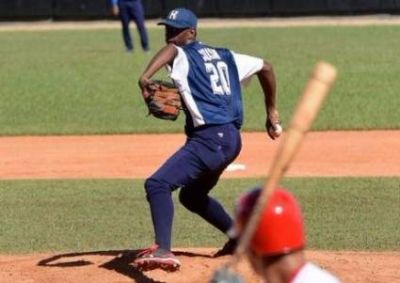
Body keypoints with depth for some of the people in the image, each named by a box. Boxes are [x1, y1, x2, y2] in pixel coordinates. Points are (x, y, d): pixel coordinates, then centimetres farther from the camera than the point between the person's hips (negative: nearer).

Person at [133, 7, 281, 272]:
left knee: (157, 184, -21)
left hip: (209, 138, -9)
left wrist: (146, 77, -42)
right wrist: (271, 111, 32)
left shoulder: (183, 56, -1)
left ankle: (163, 251, -38)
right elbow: (266, 67, 26)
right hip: (231, 139, 9)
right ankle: (239, 239, 38)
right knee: (192, 195, 31)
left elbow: (171, 49, -27)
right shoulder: (224, 56, 21)